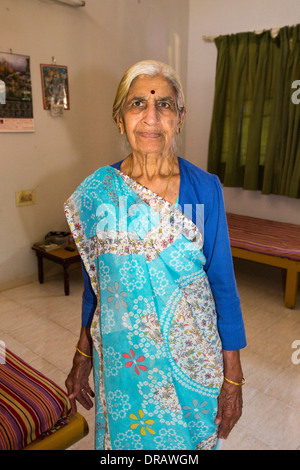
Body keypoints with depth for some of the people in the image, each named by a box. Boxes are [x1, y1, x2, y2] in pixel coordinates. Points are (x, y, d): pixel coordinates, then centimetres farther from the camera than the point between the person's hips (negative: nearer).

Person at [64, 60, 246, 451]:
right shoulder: (97, 192, -7)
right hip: (123, 360, 1)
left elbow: (223, 283, -7)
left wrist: (233, 376, -4)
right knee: (128, 437, 21)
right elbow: (94, 282, 2)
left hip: (192, 358, 0)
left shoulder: (205, 188, -11)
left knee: (189, 440, 20)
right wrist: (83, 358, 8)